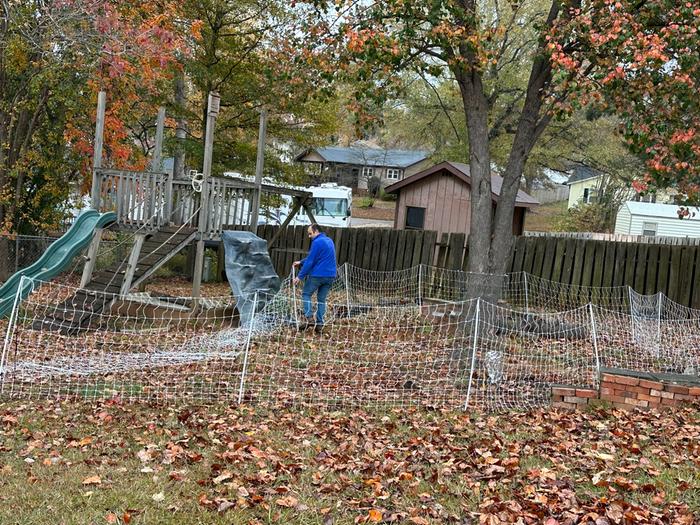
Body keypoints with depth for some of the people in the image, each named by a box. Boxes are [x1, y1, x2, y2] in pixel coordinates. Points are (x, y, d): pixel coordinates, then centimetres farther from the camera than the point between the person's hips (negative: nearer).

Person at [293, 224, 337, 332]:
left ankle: (309, 318, -6)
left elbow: (310, 261, -14)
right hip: (330, 276, 8)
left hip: (317, 275, -7)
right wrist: (300, 262, 25)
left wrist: (300, 276, -10)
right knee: (322, 299, 12)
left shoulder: (317, 242, -12)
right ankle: (319, 324, 8)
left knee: (306, 294, 8)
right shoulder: (329, 241, 16)